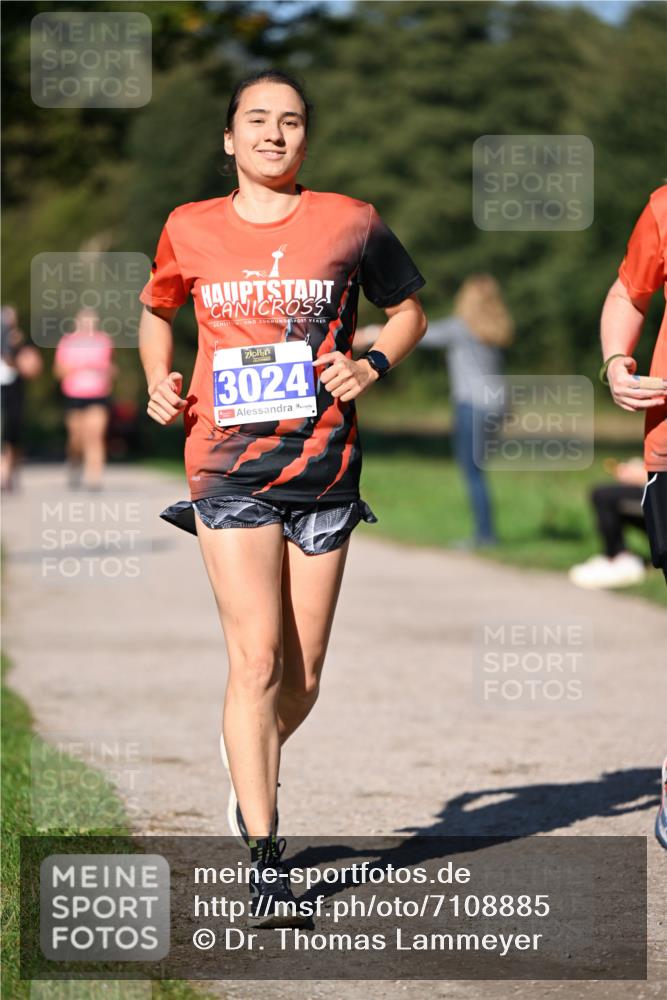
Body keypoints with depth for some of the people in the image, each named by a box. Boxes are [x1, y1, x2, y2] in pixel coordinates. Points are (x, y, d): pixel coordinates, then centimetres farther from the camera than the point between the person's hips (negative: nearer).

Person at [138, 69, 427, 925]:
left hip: (324, 468, 1)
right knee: (257, 659, -13)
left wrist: (374, 363, -3)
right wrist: (158, 378, 5)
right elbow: (156, 311, 24)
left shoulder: (348, 221, 4)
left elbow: (408, 310, 16)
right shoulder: (190, 229, 7)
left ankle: (254, 765, 40)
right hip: (229, 468, -1)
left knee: (302, 678, 6)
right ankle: (263, 862, -9)